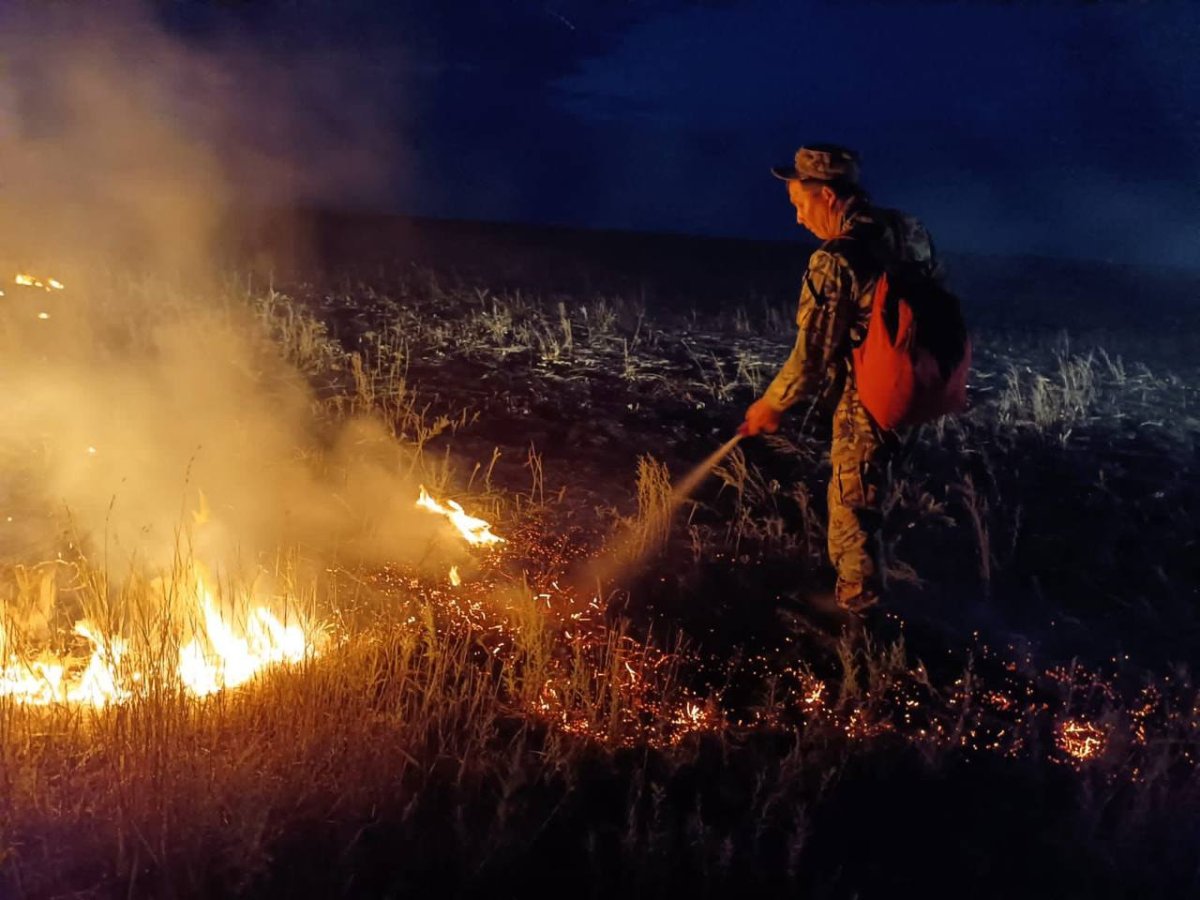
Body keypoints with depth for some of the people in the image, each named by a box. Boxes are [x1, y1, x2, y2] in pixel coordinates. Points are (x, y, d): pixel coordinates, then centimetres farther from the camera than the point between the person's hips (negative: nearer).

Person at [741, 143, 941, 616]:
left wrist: (769, 405, -4)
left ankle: (857, 605, 26)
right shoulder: (909, 230, -3)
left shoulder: (835, 263, -25)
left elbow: (811, 358, -20)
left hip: (867, 403, -8)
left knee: (852, 506, 11)